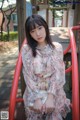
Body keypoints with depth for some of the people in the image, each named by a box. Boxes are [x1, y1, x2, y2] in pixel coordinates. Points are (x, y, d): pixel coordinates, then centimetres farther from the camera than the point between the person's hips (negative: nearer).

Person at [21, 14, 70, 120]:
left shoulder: (57, 47, -6)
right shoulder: (26, 49, -7)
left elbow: (58, 73, -10)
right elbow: (28, 75, -9)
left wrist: (50, 95, -19)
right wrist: (37, 97, -16)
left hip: (54, 92, 0)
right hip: (34, 93, 0)